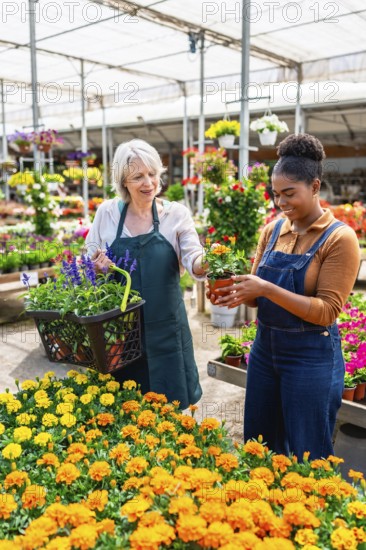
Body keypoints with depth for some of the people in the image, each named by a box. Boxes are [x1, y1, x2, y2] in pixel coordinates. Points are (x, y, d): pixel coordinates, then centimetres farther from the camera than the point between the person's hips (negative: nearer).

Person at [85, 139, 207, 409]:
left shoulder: (176, 213, -3)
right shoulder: (106, 212, 0)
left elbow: (193, 258, -11)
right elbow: (90, 260, 8)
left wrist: (206, 262, -34)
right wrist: (96, 265, -15)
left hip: (165, 327, -1)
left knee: (169, 405, 10)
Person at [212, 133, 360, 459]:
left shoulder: (340, 238, -13)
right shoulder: (272, 231, 3)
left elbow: (326, 312, -18)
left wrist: (267, 289, -26)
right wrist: (239, 294, -13)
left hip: (312, 359, -5)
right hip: (265, 349, 6)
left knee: (308, 457, 11)